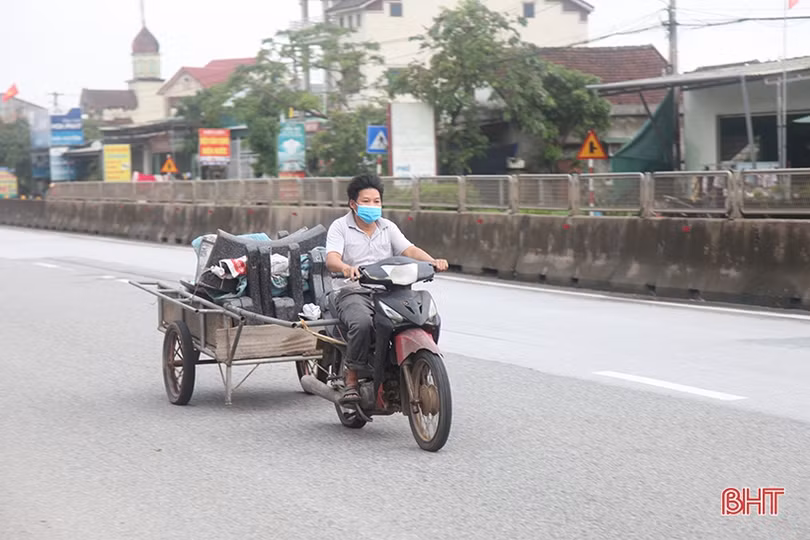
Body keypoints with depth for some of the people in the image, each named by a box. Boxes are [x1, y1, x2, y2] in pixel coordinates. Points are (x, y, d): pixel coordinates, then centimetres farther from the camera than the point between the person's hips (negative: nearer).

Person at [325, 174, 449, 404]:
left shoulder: (388, 228, 17)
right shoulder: (340, 227, 4)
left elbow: (409, 250, 3)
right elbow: (331, 259, -13)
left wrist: (433, 261, -18)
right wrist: (346, 268, -37)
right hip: (352, 292, -4)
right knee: (362, 323, -38)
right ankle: (351, 380, -24)